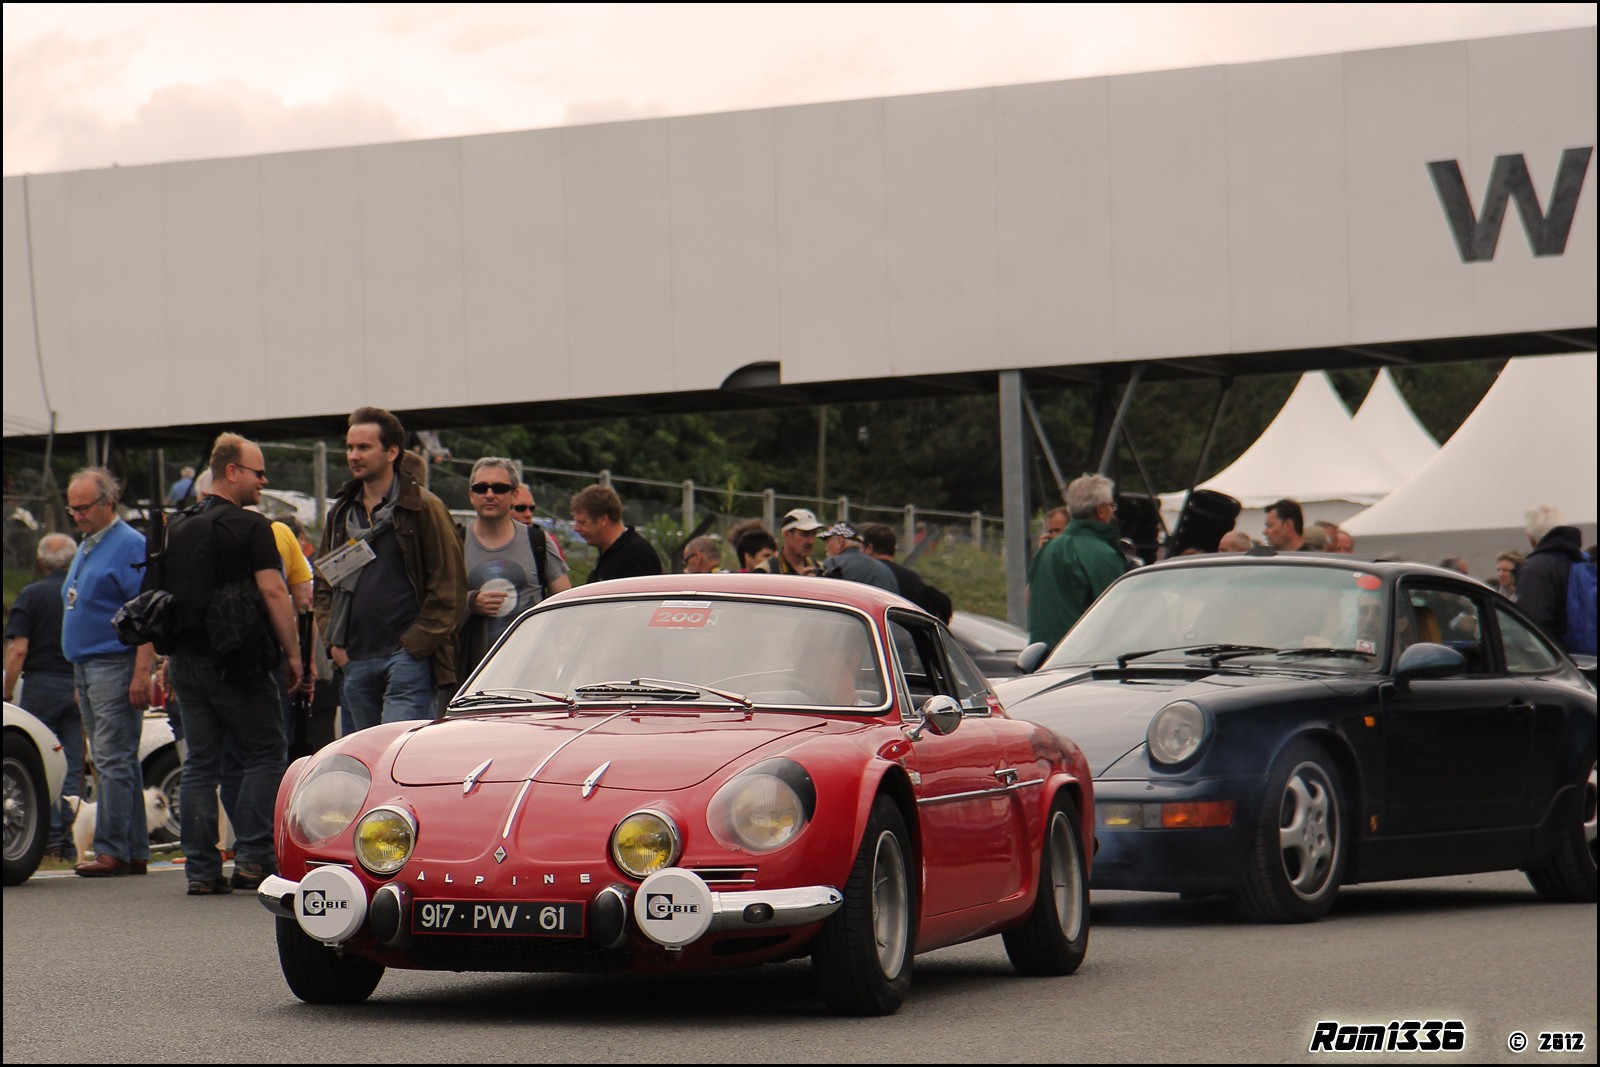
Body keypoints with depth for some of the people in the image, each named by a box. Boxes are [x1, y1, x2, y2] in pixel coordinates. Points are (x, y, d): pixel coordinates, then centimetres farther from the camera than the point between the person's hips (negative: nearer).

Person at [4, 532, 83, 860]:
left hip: (41, 685, -3)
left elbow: (18, 649, -11)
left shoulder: (31, 595, -6)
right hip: (80, 687, 3)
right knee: (74, 768, 6)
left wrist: (8, 691, -4)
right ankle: (70, 840, 4)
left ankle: (50, 836, -5)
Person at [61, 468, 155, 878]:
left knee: (114, 761, -11)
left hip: (115, 665, -9)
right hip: (85, 667, 9)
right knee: (118, 763, 9)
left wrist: (141, 673, -23)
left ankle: (112, 850, -11)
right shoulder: (85, 548, 20)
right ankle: (135, 851, 11)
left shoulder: (131, 545, -9)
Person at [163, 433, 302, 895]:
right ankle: (252, 857, -4)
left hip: (186, 661, 6)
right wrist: (292, 653, -8)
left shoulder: (178, 529, 12)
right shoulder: (250, 527, -8)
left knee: (200, 764, 7)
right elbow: (273, 591, -14)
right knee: (264, 756, 4)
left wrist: (168, 657, 22)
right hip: (239, 663, -6)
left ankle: (201, 869, 4)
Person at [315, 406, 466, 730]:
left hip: (407, 657, -7)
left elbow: (449, 587, -6)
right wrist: (332, 640, 9)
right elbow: (323, 581, 24)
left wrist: (416, 644, -11)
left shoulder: (424, 508, -3)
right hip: (355, 661, 7)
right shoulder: (341, 514, 16)